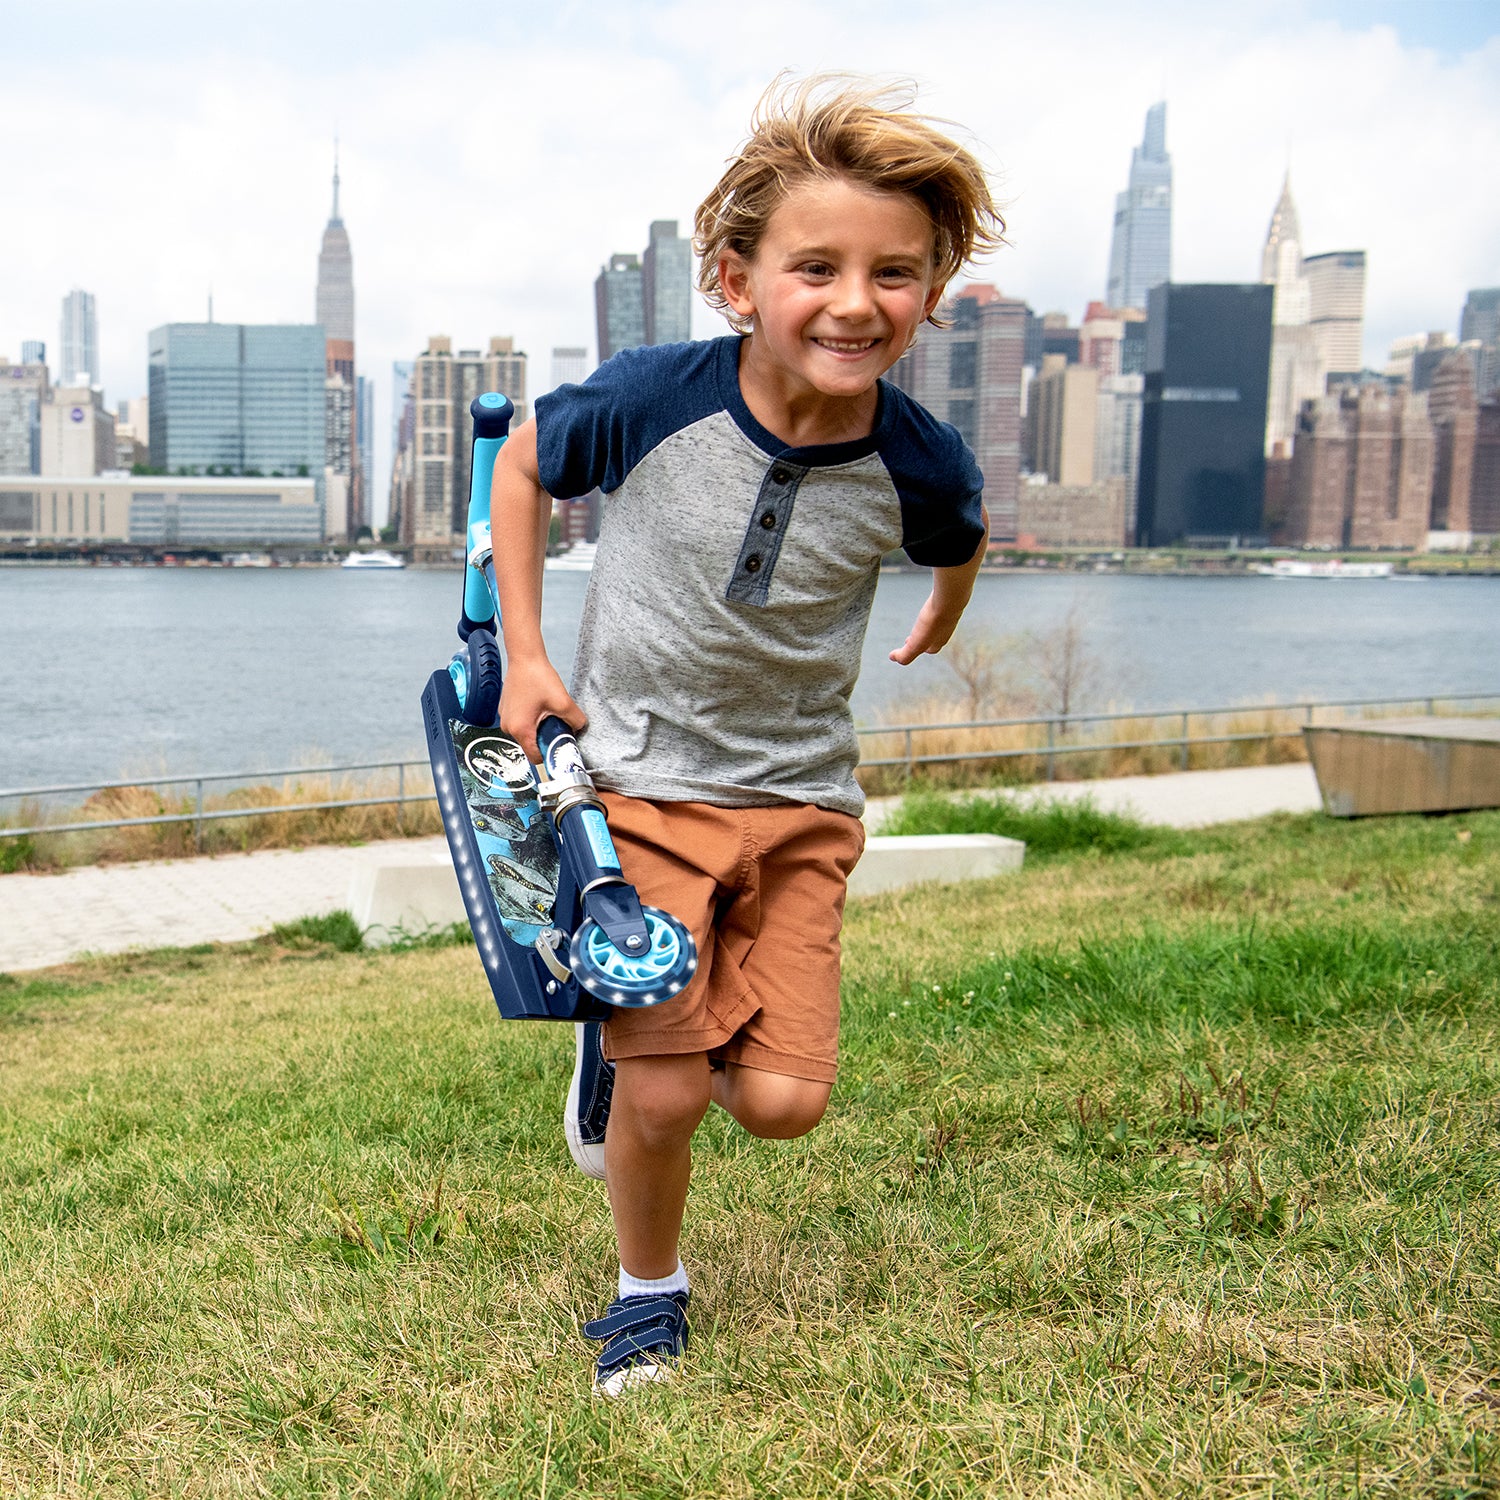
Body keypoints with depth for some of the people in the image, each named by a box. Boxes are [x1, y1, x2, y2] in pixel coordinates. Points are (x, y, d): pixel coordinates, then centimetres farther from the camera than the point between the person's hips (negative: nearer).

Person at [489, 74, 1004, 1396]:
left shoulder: (920, 464, -14)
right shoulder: (651, 398, -18)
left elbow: (962, 537, 12)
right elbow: (522, 467, 2)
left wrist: (939, 624, 31)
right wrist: (523, 656, -3)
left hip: (799, 797, 2)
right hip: (639, 777, -2)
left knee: (785, 1102, -3)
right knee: (664, 1101, -3)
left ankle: (649, 1027, 31)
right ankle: (648, 1295, 29)